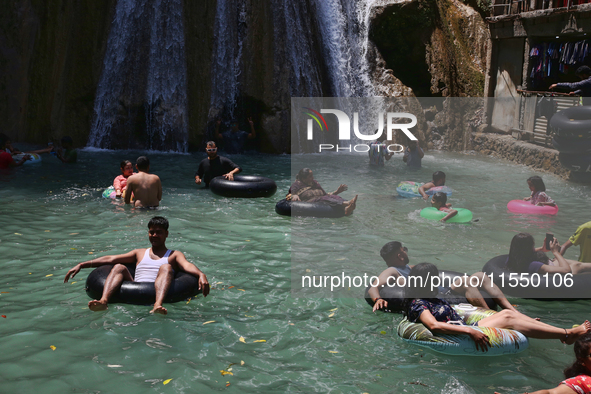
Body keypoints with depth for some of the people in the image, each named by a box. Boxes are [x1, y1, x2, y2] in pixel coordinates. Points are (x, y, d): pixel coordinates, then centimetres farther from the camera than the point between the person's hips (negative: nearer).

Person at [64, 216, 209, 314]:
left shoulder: (174, 255, 19)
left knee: (165, 267, -27)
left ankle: (158, 305, -56)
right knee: (119, 267, -16)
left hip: (156, 291, -3)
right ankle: (103, 301, -43)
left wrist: (201, 275, -27)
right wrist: (81, 265, 11)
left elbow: (187, 265, -4)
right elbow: (110, 259, 20)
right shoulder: (140, 253, 29)